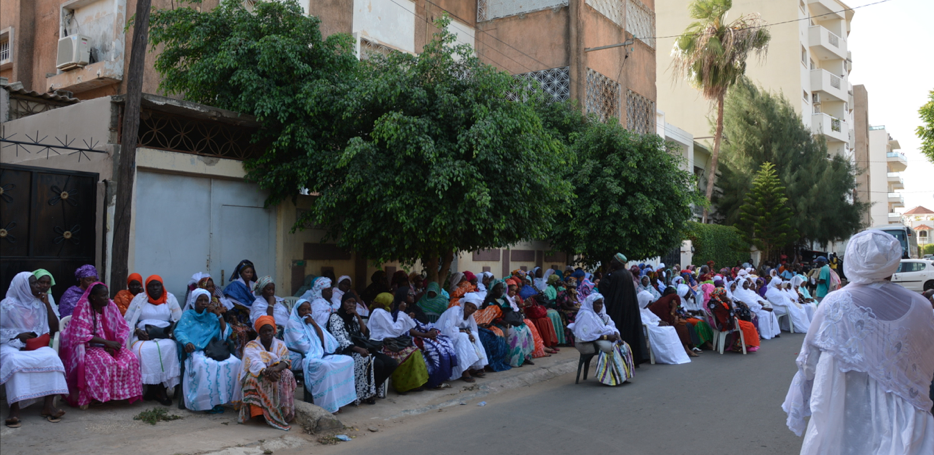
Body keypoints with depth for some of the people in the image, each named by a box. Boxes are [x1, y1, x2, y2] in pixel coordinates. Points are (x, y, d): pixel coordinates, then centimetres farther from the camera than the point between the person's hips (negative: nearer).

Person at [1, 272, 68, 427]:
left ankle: (48, 405, -35)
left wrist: (47, 304, 4)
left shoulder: (39, 304, 14)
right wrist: (18, 335, -14)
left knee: (51, 357, -32)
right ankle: (14, 409, -40)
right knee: (13, 361, -39)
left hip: (37, 345, 3)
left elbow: (54, 328, 9)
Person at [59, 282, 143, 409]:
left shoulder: (111, 306, 2)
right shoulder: (83, 308, -12)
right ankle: (87, 397, -21)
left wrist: (115, 344, -14)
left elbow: (123, 328, 5)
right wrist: (107, 342, -23)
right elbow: (82, 335, -17)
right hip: (89, 347, -5)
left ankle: (124, 393, -12)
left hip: (109, 346, 5)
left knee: (131, 358, -20)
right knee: (106, 362, -34)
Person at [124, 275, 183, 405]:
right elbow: (128, 320, 9)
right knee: (142, 349, -35)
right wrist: (137, 331, -9)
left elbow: (179, 319, 8)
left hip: (164, 336, 0)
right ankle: (151, 386, -22)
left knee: (169, 347, -34)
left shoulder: (170, 298, 12)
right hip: (143, 336, 0)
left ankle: (161, 388, -24)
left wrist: (171, 331, -11)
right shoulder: (139, 298, 11)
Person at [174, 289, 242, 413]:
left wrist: (219, 314, 3)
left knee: (234, 362, -27)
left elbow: (226, 333, 10)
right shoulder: (188, 314, 16)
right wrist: (186, 342, -24)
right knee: (205, 365, -38)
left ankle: (225, 397, -21)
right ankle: (209, 401, -30)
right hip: (195, 351, -3)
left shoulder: (212, 316, 22)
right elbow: (179, 331, -2)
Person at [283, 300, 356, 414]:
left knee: (348, 360, -8)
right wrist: (317, 350, -9)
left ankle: (341, 398, -13)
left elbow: (324, 341, 7)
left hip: (319, 355, 8)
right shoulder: (293, 323, -3)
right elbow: (302, 345, -15)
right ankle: (328, 405, -32)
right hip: (303, 358, -8)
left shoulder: (310, 321, 20)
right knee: (325, 366, -38)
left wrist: (314, 324, -2)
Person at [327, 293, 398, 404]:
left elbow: (366, 334, 7)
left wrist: (358, 315, -1)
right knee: (376, 363, -30)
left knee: (390, 363, -14)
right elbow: (341, 339, -16)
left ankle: (372, 389, -1)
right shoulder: (335, 318, -2)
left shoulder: (354, 317, 20)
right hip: (348, 351, -7)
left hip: (362, 348, 7)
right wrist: (359, 349, -30)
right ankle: (367, 394, -12)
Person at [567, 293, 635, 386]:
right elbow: (588, 335, -23)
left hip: (604, 337, 9)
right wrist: (606, 336, -22)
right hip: (590, 342, -9)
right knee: (614, 348, -28)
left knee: (624, 346, -9)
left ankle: (623, 375, -10)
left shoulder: (601, 313, 14)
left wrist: (617, 336, -13)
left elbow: (611, 325, 9)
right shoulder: (586, 314, -16)